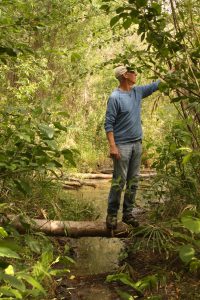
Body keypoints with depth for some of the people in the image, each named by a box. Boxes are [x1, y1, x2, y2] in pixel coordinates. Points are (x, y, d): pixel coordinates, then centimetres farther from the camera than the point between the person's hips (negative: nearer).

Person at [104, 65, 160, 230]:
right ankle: (112, 215, 7)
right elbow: (108, 124, -13)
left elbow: (155, 85, 22)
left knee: (133, 181, 9)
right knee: (119, 181, -5)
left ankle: (128, 213, 18)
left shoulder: (138, 91, 10)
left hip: (137, 143, 7)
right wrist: (112, 146, -20)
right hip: (122, 145, -7)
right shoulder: (115, 97, -10)